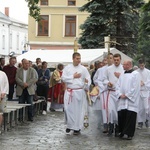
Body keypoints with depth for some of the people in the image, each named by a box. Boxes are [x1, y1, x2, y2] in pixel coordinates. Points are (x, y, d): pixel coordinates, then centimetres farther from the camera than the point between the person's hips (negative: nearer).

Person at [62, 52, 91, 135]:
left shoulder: (83, 69, 4)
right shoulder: (67, 68, 6)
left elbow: (88, 79, -2)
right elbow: (63, 78, -3)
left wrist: (88, 86, -21)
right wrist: (73, 76, -8)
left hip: (79, 91, -1)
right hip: (69, 91, 1)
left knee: (79, 110, 1)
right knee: (68, 109, -1)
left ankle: (77, 128, 11)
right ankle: (69, 125, 18)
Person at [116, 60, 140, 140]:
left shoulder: (135, 74, -3)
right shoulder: (122, 75, 16)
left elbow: (135, 87, -10)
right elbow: (118, 86, 11)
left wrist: (127, 95, -12)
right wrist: (120, 95, -6)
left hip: (131, 100, -5)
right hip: (122, 100, 5)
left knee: (130, 116, -6)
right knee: (121, 116, 4)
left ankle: (129, 134, -2)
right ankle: (121, 132, 16)